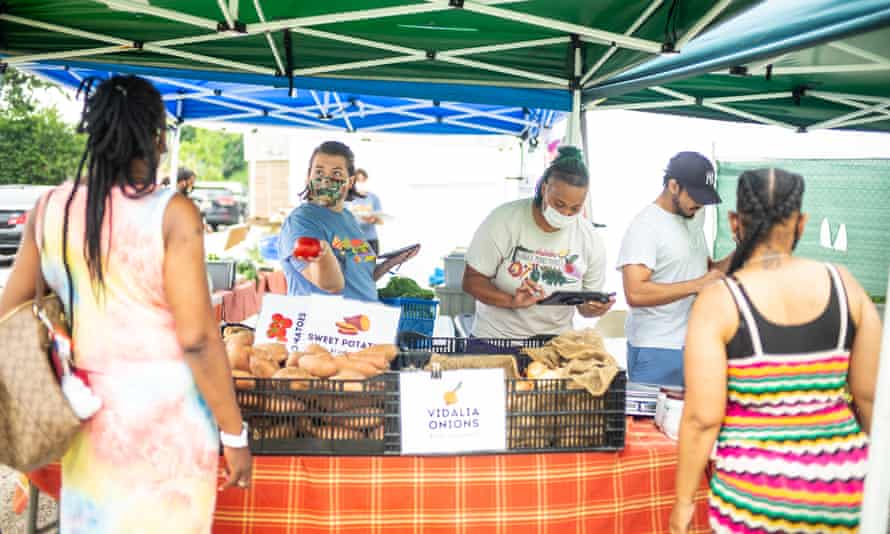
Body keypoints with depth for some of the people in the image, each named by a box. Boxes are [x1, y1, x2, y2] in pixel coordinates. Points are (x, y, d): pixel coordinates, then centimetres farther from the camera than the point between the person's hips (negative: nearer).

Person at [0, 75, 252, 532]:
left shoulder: (51, 208, 0)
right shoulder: (172, 213, -15)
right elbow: (196, 338, -18)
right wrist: (234, 433, -10)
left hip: (88, 411, 5)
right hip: (166, 413, -4)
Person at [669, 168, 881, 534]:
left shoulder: (718, 301, -13)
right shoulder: (844, 284, -3)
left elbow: (702, 418, -14)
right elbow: (870, 395, 3)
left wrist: (683, 501, -2)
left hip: (756, 487, -3)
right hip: (843, 481, 3)